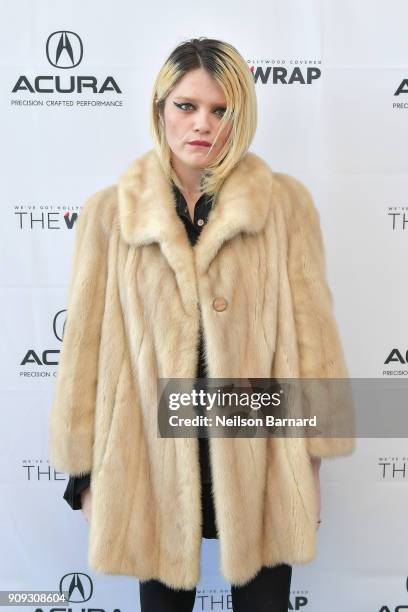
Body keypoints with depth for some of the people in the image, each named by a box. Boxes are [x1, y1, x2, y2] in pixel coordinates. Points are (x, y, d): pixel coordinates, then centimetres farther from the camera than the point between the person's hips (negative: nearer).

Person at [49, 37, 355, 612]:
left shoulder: (286, 203, -4)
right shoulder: (109, 212, -2)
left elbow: (310, 331, -3)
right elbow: (87, 342, 0)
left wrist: (311, 456, -1)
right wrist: (86, 470, 3)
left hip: (258, 452, 0)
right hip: (152, 451, 1)